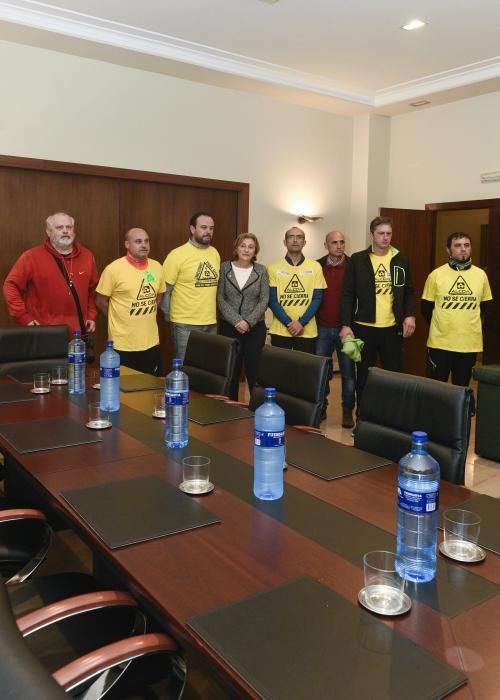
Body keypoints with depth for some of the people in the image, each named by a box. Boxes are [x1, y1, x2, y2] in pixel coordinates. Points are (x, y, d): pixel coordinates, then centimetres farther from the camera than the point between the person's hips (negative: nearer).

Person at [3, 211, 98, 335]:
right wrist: (24, 318, -10)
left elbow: (93, 288, 18)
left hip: (79, 333, 4)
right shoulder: (32, 257, -5)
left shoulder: (86, 256, 8)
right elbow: (11, 286, -4)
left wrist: (91, 316, 9)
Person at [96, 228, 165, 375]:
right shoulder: (114, 269, -12)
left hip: (151, 342, 5)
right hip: (123, 344, -5)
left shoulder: (157, 267, 3)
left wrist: (146, 318, 12)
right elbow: (100, 302, -5)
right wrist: (120, 319, 1)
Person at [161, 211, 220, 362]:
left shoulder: (215, 253, 7)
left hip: (211, 323, 6)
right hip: (185, 324, -6)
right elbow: (164, 291, -8)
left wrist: (212, 313, 14)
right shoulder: (177, 255, -10)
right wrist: (169, 317, -5)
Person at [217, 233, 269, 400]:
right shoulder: (225, 267, 2)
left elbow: (264, 300, -1)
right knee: (231, 370, 3)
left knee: (254, 370, 0)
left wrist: (249, 322, -13)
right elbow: (220, 299, -3)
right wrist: (236, 321, -13)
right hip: (229, 327, 0)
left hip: (255, 328, 0)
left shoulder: (261, 270, 4)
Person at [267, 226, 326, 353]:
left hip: (307, 332, 1)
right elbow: (272, 300, -2)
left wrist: (301, 323, -12)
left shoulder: (315, 267, 4)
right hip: (280, 331, 0)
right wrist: (289, 323, -13)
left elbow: (317, 299, 0)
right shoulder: (274, 268, 2)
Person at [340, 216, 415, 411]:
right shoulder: (358, 260, -1)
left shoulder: (400, 261, 7)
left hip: (393, 328, 2)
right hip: (364, 327, -2)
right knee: (363, 376, 9)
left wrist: (409, 315, -5)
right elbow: (347, 294, -3)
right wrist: (346, 324, -10)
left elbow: (409, 292, 11)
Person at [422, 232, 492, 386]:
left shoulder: (481, 275, 2)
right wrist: (440, 327, 10)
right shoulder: (436, 275, -4)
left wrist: (469, 325, 14)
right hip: (440, 344, -2)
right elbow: (426, 308, 4)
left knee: (462, 388, 13)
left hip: (470, 344, 2)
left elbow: (485, 306, 14)